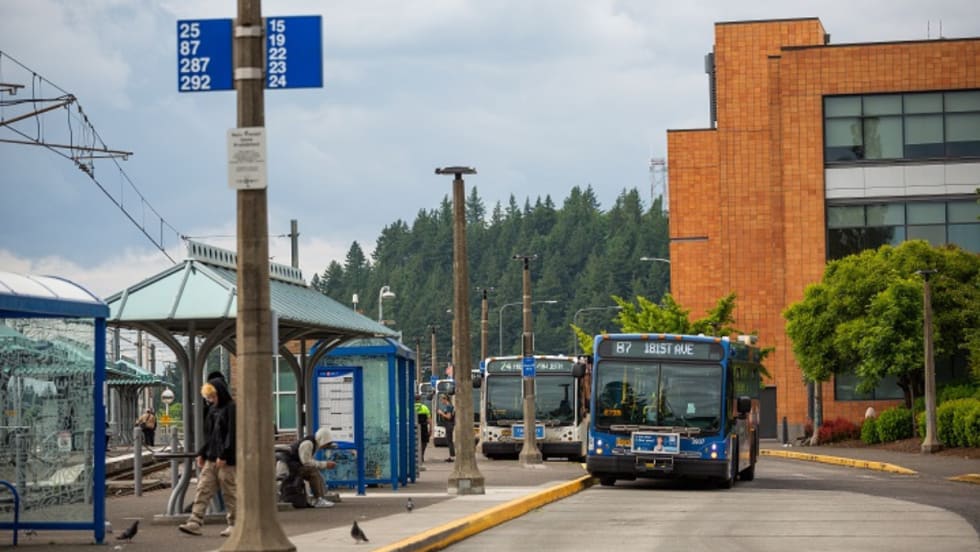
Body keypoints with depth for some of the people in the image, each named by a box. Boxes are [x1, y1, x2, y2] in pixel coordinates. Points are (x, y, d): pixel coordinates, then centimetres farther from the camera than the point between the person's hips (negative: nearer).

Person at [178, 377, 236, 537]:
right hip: (211, 458, 8)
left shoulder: (231, 408, -9)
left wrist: (223, 455, -19)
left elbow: (232, 434, -15)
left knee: (229, 493, -1)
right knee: (203, 490, 1)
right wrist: (202, 453, 14)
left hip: (226, 460, -8)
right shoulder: (213, 409, 17)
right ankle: (195, 522, -2)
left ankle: (234, 524, 8)